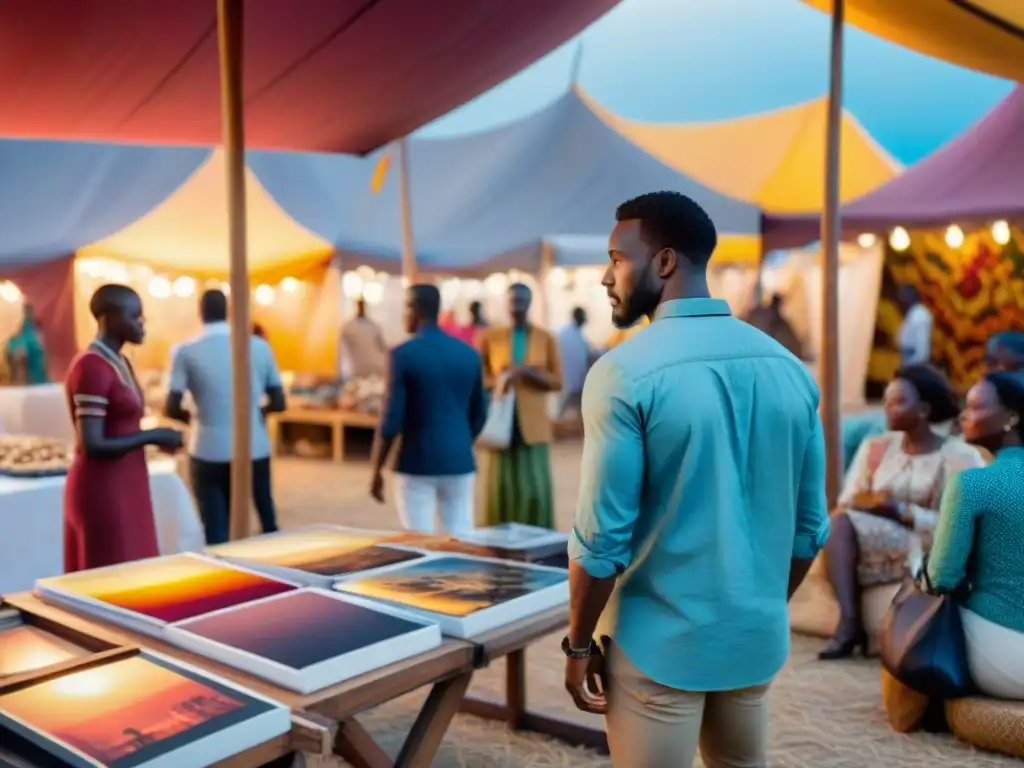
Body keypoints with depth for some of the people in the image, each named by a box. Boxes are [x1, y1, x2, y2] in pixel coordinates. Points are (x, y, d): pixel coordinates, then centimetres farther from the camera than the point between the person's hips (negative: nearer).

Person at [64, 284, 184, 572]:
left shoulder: (119, 362, 10)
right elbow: (93, 446, -23)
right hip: (102, 490, -9)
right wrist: (152, 436, -17)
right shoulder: (91, 367, -19)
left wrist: (153, 438, 4)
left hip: (125, 486, 9)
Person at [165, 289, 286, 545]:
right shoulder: (260, 346, 1)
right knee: (267, 520, 20)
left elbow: (172, 409, -8)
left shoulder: (186, 352, -4)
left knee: (216, 533, 6)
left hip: (209, 454, -2)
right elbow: (278, 403, 2)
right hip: (255, 451, 2)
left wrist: (193, 417, 12)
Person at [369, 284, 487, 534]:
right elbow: (478, 416, 12)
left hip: (417, 465, -4)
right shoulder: (469, 354, 5)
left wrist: (376, 470, -1)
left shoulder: (403, 355, -10)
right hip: (459, 463, 4)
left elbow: (391, 420, -11)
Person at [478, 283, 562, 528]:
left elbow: (557, 381, 1)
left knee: (536, 490, -2)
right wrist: (498, 380, -11)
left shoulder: (546, 338, 3)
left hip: (532, 426, 0)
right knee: (500, 489, 0)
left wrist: (528, 373, -14)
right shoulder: (489, 336, 3)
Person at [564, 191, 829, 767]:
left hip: (660, 644, -5)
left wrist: (579, 644, -3)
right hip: (758, 638, 6)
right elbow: (810, 527, 6)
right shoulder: (789, 368, 0)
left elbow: (602, 539, -16)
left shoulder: (626, 372, -17)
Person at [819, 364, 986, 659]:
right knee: (838, 521, -28)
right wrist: (872, 503, -17)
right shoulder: (875, 447, 11)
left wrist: (902, 511, -19)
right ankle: (848, 621, -32)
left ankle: (850, 624, -25)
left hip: (929, 555, -3)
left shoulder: (960, 456, -2)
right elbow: (847, 503, 5)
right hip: (873, 552, 4)